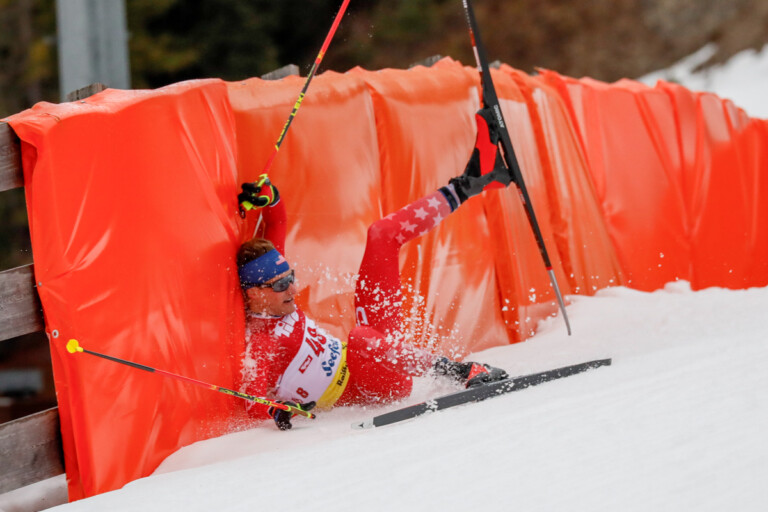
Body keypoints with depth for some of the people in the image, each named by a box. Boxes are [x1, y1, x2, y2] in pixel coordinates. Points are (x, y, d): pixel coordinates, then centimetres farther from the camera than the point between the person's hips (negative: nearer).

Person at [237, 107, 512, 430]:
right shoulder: (260, 344, -24)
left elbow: (276, 232, 13)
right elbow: (253, 398, -36)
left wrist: (269, 198, -7)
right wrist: (277, 410, -58)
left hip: (365, 354, 10)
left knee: (382, 235, 10)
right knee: (359, 339, -48)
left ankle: (469, 183, 13)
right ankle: (465, 373, -35)